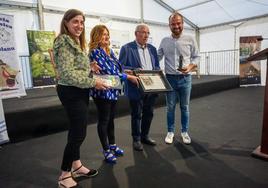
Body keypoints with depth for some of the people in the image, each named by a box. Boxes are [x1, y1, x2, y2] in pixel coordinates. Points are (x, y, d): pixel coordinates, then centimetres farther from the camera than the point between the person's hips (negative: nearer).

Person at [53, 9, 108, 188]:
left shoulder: (76, 42, 16)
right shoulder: (65, 42, -15)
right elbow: (68, 73, -24)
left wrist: (90, 67, 8)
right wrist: (93, 82, -20)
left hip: (77, 91, 10)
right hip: (71, 92, -10)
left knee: (76, 130, 15)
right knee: (79, 132, -5)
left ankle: (76, 166, 30)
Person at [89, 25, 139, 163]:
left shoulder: (109, 50, 12)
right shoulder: (95, 52, -13)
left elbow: (117, 67, 16)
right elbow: (109, 72, -20)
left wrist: (127, 72, -3)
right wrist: (129, 77, -15)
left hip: (112, 90, 8)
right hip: (102, 91, -8)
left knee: (111, 119, 18)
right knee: (103, 121, 5)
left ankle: (112, 145, 33)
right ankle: (106, 151, 19)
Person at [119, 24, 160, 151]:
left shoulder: (152, 48, 14)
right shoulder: (127, 48, -5)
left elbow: (157, 66, 18)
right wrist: (135, 70, -21)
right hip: (136, 88, -6)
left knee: (148, 113, 15)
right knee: (136, 115, 6)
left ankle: (145, 136, 33)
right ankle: (136, 139, 23)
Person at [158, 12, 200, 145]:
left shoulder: (190, 40, 1)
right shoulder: (164, 41, 6)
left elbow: (196, 57, 3)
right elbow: (157, 58, 10)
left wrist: (190, 67, -15)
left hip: (185, 78, -1)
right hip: (170, 78, 1)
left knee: (184, 107, 9)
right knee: (170, 107, 7)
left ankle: (184, 132, 24)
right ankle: (170, 132, 21)